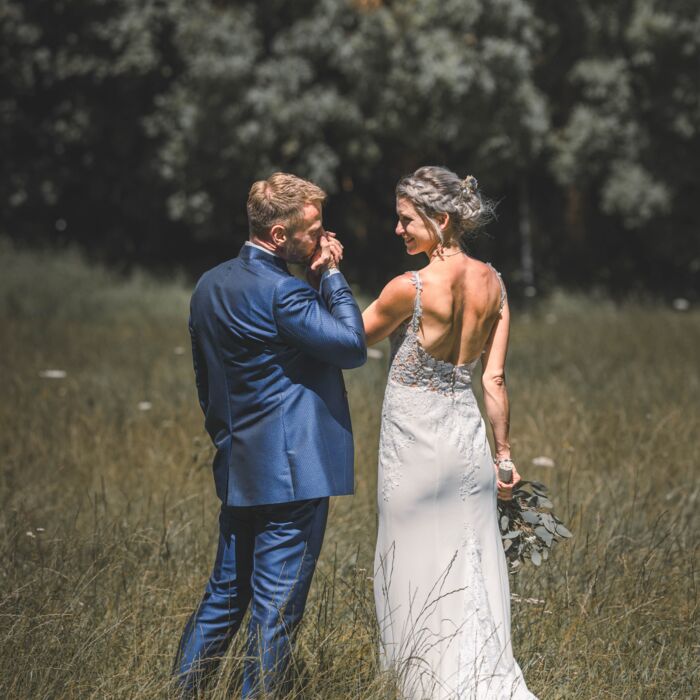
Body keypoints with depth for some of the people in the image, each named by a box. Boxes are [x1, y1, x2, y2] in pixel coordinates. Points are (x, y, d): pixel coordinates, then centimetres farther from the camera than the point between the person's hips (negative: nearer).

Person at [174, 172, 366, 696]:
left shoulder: (210, 285, 9)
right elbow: (353, 346, -15)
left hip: (238, 471, 9)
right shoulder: (282, 292, -19)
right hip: (291, 471, -9)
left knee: (227, 592, 18)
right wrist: (332, 275, -7)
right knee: (277, 606, -1)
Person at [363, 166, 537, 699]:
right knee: (471, 576, 12)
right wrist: (503, 453, 9)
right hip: (468, 437, 6)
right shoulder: (492, 283, 1)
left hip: (416, 445, -6)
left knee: (419, 579, 5)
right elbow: (495, 379, 4)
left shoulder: (411, 288, -17)